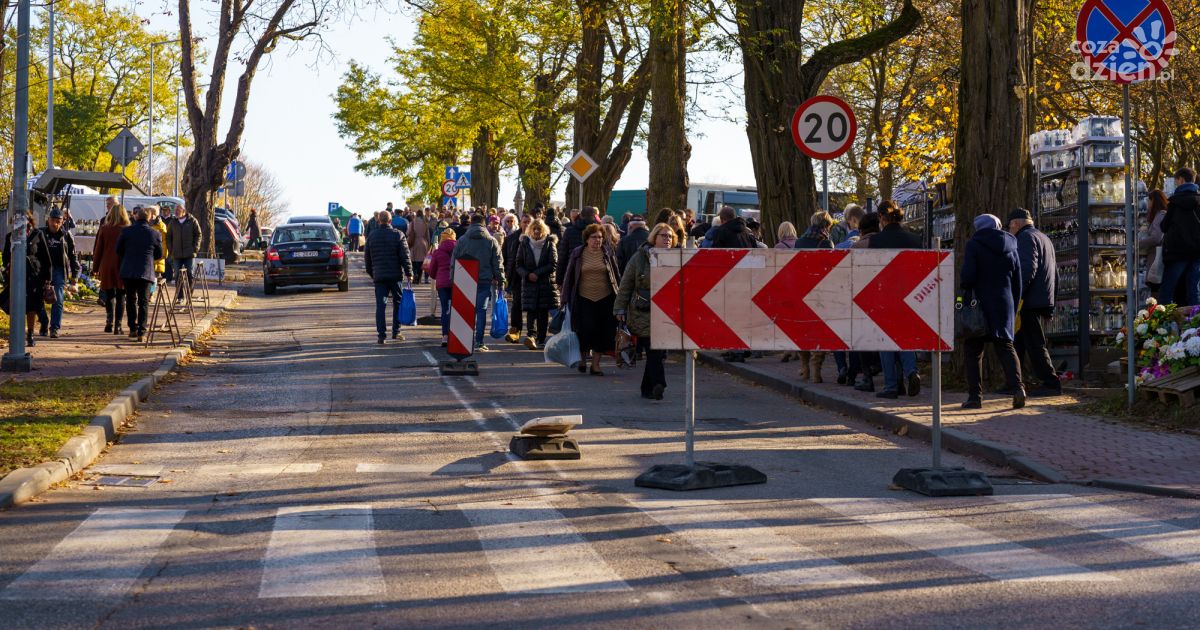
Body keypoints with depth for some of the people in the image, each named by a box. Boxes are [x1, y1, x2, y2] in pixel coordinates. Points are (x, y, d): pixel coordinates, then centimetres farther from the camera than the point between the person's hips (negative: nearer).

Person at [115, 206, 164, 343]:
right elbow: (159, 254, 6)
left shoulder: (126, 231, -3)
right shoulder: (155, 233, -3)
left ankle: (133, 329, 20)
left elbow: (118, 250, 5)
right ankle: (141, 332, -8)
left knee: (131, 300, 16)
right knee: (143, 302, 1)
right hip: (146, 272, -1)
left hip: (128, 271, 1)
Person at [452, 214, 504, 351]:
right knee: (481, 310, 0)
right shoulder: (491, 241, 3)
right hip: (485, 281, -1)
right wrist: (500, 282, 8)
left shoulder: (461, 241, 4)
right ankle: (479, 343, -4)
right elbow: (498, 263, 3)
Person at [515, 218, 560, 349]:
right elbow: (519, 265, 6)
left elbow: (553, 264, -5)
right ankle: (531, 335, -28)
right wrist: (527, 275, -13)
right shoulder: (524, 244, 6)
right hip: (529, 283, 0)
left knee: (544, 312, 3)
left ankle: (541, 339, 10)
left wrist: (537, 273, -13)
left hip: (546, 283, 0)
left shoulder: (550, 244, 2)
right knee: (531, 310, -14)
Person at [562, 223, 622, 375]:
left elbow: (617, 276, 10)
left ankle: (596, 364, 12)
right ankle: (582, 358, 17)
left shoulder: (608, 253, 4)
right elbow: (568, 277, 6)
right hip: (584, 298, -1)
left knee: (601, 333, 1)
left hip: (605, 299, 1)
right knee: (586, 330, -8)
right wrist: (566, 298, 3)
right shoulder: (577, 254, 2)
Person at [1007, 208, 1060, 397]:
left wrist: (1017, 296, -23)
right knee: (1018, 343, 13)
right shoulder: (1045, 239, 24)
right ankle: (1012, 384, 14)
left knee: (1034, 344, -8)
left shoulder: (1025, 238, -7)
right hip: (1043, 301, 10)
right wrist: (1050, 299, 26)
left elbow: (1027, 268, -21)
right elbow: (1055, 274, 26)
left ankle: (1051, 383, -9)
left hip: (1029, 303, -10)